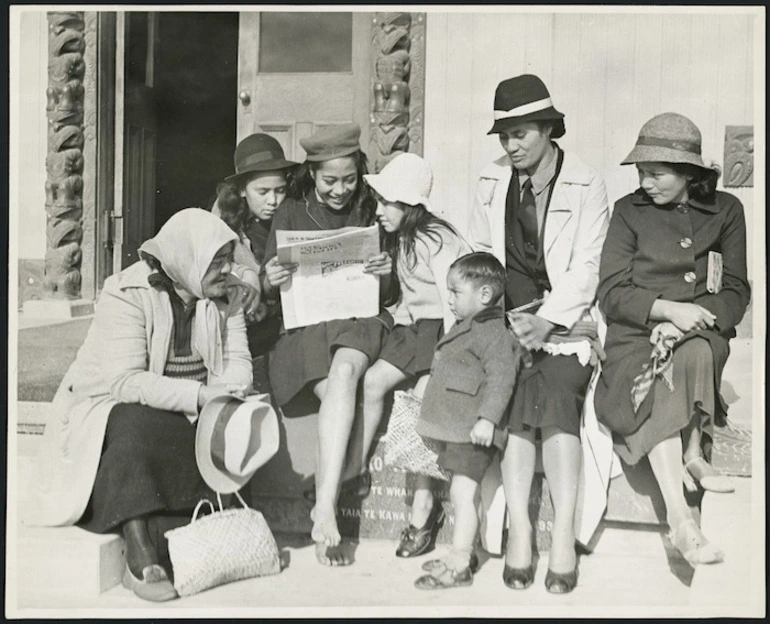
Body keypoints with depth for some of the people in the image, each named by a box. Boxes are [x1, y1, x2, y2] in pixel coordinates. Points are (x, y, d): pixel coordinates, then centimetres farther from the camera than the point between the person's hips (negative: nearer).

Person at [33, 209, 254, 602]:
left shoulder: (226, 295, 0)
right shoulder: (126, 294, -19)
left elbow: (237, 359, -3)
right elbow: (125, 381, -29)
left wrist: (230, 392, -27)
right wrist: (198, 395, -38)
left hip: (189, 411, 5)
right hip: (111, 407, -5)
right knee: (137, 429, -38)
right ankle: (139, 557, -35)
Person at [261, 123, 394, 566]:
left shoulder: (370, 213, 11)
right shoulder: (292, 214, 9)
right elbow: (268, 292, 8)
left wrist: (388, 273, -9)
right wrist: (271, 281, -15)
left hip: (362, 317, 0)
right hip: (306, 322, 1)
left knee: (345, 369, -33)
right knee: (339, 391, -30)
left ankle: (325, 508, -35)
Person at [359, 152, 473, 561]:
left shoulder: (436, 240, -13)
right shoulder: (399, 239, 14)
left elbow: (452, 299, -18)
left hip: (440, 326, -7)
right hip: (411, 324, 8)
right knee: (373, 381, -15)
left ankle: (424, 507, -14)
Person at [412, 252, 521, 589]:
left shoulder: (493, 331, -14)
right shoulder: (466, 328, 19)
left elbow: (501, 377, -24)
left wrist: (487, 419, -30)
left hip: (472, 431, -11)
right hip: (455, 428, 11)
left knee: (462, 492, -10)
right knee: (459, 494, 16)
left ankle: (459, 565, -5)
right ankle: (462, 554, 27)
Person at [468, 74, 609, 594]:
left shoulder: (586, 186, 1)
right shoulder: (492, 183, 13)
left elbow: (586, 267, -6)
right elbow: (479, 254, 15)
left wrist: (546, 321, -17)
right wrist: (493, 310, -1)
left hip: (566, 322, -2)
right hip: (507, 318, 3)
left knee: (557, 395, -28)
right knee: (515, 398, -24)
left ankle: (564, 533, -28)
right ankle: (519, 528, -26)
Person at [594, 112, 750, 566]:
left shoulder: (725, 211, 11)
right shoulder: (629, 211, 8)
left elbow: (735, 293, 7)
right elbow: (611, 293, 0)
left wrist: (689, 320, -13)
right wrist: (668, 309, -17)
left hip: (702, 335, 1)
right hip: (636, 337, -1)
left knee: (691, 355, -36)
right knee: (658, 390, -33)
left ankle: (694, 455, -21)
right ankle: (681, 519, -37)